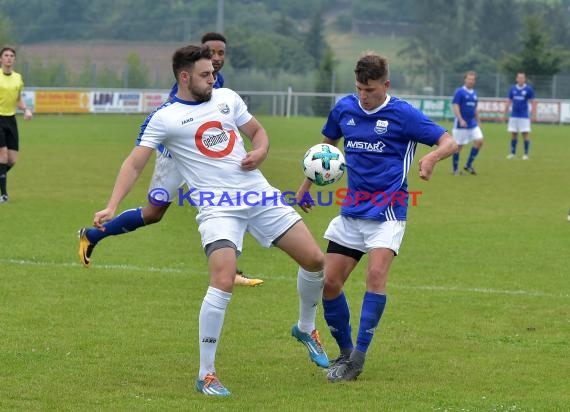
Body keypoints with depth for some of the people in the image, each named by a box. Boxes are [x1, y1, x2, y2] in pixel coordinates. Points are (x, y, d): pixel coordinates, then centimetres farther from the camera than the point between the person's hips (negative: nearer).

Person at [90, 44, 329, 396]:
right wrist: (112, 207, -18)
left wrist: (260, 151, -2)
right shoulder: (164, 118, -3)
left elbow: (258, 131, 22)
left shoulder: (227, 98, 10)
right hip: (217, 206, -5)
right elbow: (135, 163, -6)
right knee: (223, 281, -24)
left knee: (314, 259, 4)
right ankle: (207, 375, -11)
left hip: (259, 194, 5)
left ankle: (306, 329, 33)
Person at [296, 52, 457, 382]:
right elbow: (326, 144, 23)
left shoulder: (403, 114, -9)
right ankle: (345, 351, 18)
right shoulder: (344, 108, 4)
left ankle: (359, 357, -19)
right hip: (351, 211, 5)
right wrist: (307, 185, 18)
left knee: (376, 274, -24)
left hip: (387, 210, -5)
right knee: (329, 282, 0)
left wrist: (432, 158, -31)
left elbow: (449, 142, -9)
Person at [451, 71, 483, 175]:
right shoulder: (459, 92, -8)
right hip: (461, 124, -6)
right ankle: (455, 169, 11)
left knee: (479, 141, -7)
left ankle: (468, 165, 3)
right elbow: (455, 106, -14)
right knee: (458, 146, -1)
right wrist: (461, 120, -24)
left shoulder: (474, 93, 13)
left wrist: (478, 122, 20)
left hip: (473, 124, 6)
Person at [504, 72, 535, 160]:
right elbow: (509, 101, 13)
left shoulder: (529, 89, -3)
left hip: (524, 116, -3)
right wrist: (505, 113, 11)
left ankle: (526, 154, 3)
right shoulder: (513, 88, 6)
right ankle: (513, 153, 15)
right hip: (514, 115, 3)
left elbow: (532, 102, 0)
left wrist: (532, 115, -7)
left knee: (525, 134, -4)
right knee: (513, 135, 6)